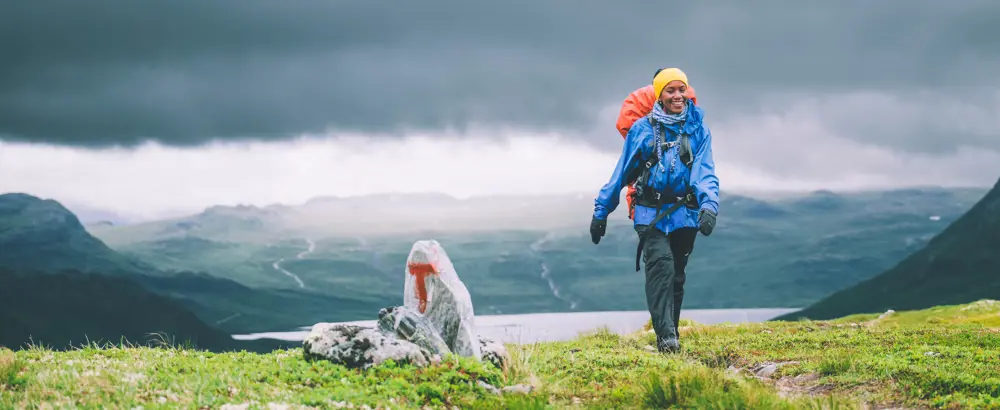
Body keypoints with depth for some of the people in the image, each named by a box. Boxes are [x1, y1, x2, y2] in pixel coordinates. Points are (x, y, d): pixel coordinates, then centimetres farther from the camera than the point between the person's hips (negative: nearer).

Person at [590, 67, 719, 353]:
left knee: (675, 274, 9)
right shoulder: (642, 129, 1)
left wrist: (709, 205, -25)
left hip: (684, 213, 2)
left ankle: (670, 335, 22)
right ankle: (665, 336, -28)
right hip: (650, 212, -2)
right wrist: (601, 211, 11)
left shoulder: (698, 129, 4)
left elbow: (705, 171, -6)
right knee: (661, 264, -21)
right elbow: (622, 172, 9)